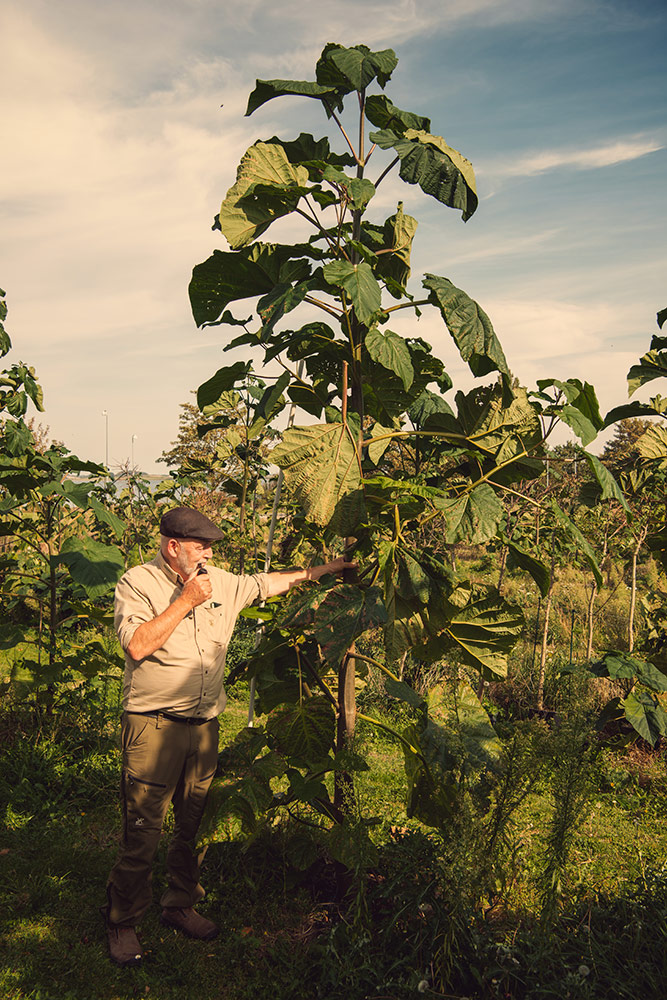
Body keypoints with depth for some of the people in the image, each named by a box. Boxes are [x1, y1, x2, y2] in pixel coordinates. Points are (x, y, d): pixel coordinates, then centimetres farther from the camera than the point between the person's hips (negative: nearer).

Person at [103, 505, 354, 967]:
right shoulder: (137, 583, -8)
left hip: (204, 724, 6)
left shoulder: (219, 582, 9)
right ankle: (123, 923, 17)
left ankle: (181, 906, 32)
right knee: (143, 830, -1)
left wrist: (320, 571, 24)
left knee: (194, 825, 14)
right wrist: (185, 601, -18)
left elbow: (265, 583, 24)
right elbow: (137, 646, -22)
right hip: (153, 725, -6)